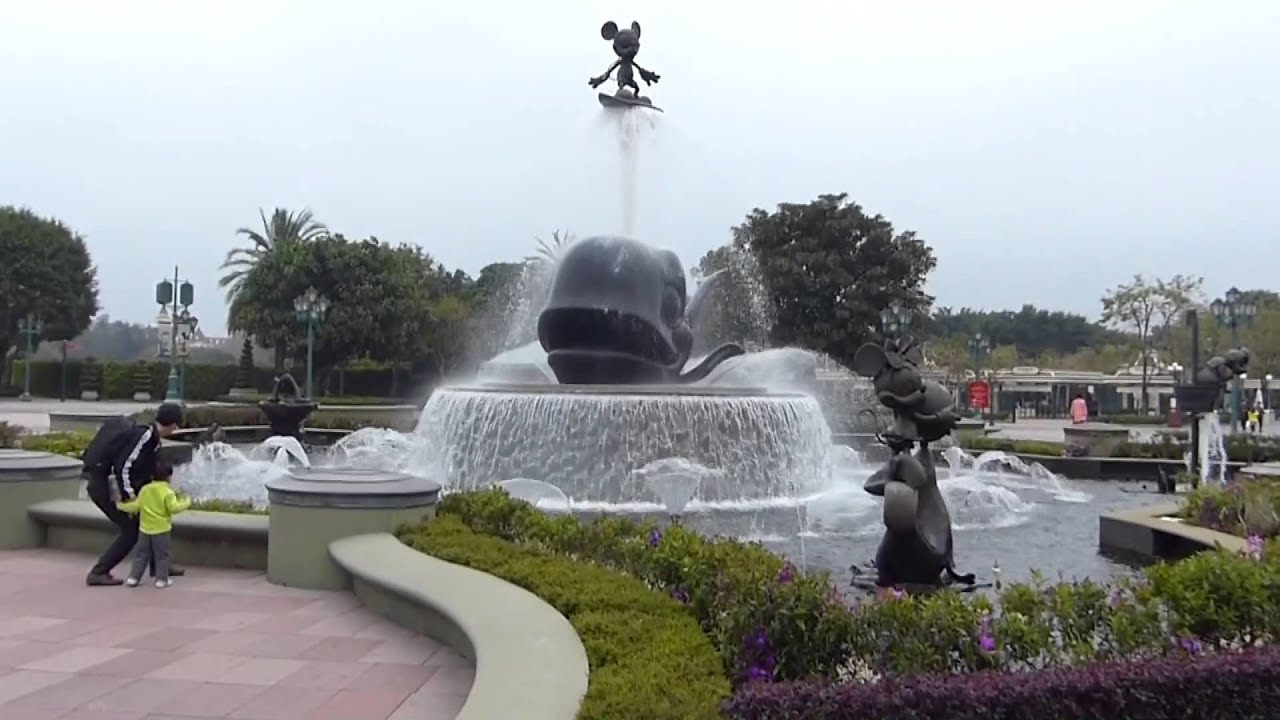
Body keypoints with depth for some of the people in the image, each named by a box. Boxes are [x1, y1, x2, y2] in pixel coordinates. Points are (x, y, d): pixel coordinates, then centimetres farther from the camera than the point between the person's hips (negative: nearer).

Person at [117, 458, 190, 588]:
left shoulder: (144, 489, 2)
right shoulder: (168, 491, -12)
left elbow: (136, 506, 5)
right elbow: (174, 508, -18)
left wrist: (122, 506, 21)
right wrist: (186, 503, -2)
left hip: (145, 529, 4)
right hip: (162, 529, -4)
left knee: (141, 554, 14)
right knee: (162, 555, 3)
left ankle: (133, 577, 14)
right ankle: (161, 579, 3)